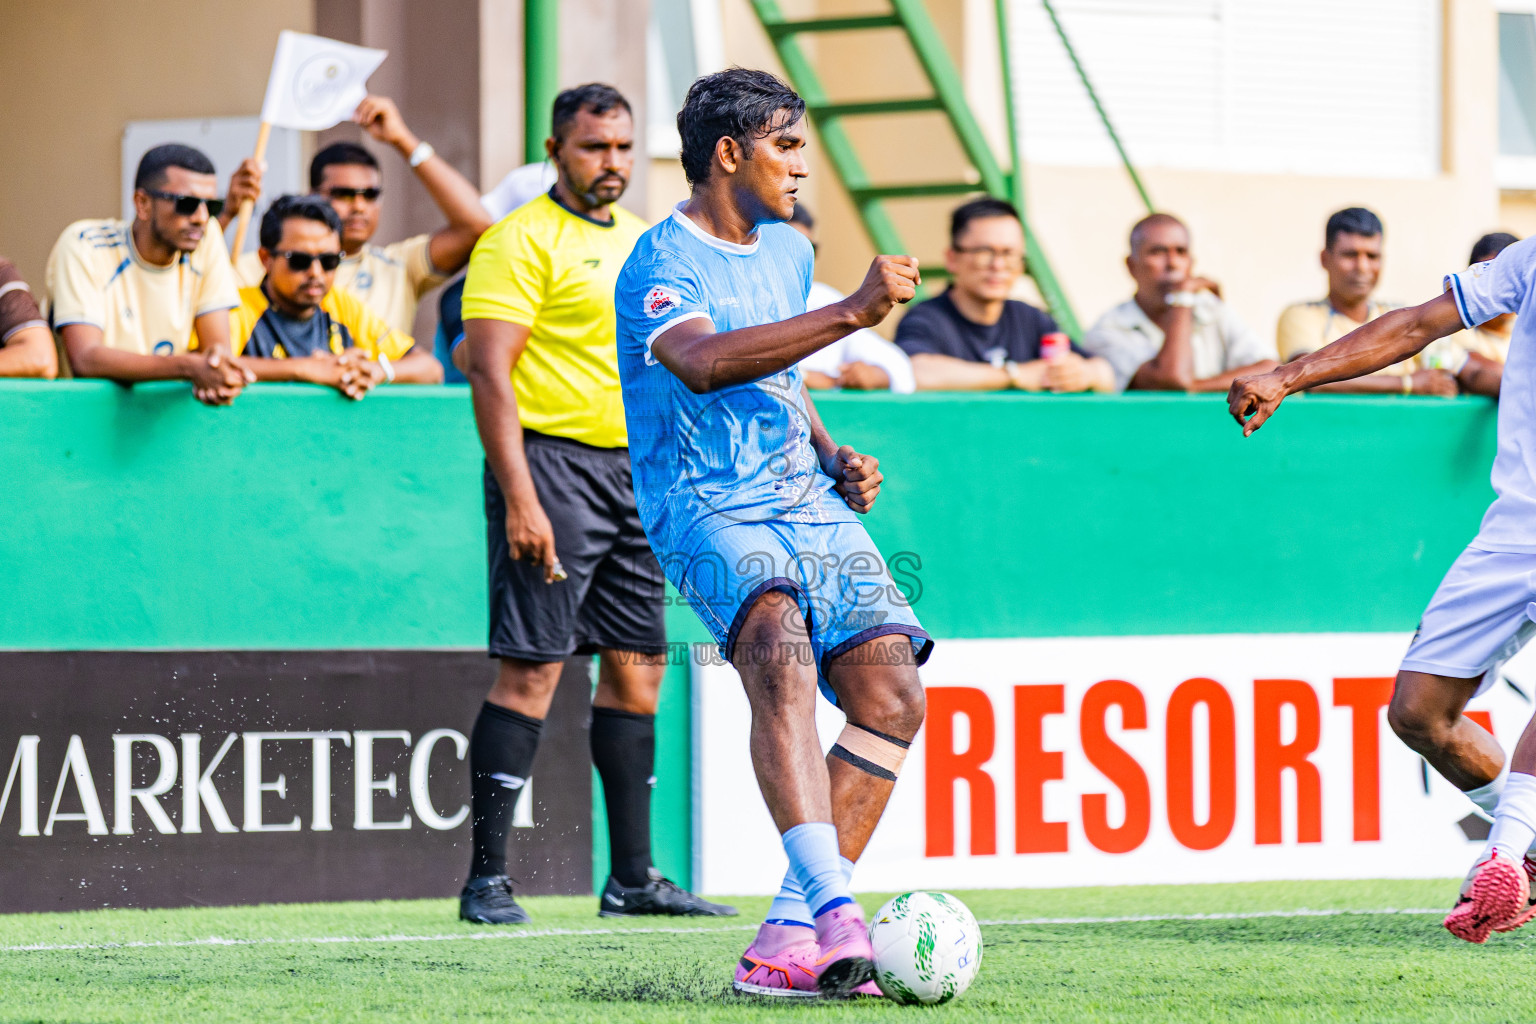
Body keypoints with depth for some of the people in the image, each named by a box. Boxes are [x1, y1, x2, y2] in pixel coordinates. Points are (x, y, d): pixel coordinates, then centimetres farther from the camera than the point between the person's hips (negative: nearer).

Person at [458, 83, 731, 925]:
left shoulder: (644, 242, 17)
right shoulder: (522, 241, -7)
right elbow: (490, 373, -14)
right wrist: (519, 498, -22)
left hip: (637, 468, 8)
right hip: (553, 461, -8)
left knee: (636, 667, 8)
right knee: (533, 667, -11)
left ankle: (632, 878, 13)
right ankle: (487, 879, -9)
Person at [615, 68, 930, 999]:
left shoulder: (789, 250, 17)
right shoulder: (663, 264, -10)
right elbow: (704, 362, -31)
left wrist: (835, 459, 15)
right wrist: (852, 314, -34)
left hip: (808, 504, 8)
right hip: (707, 510, -8)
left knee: (892, 694, -11)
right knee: (781, 649, -34)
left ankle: (792, 932, -9)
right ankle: (833, 906, -44)